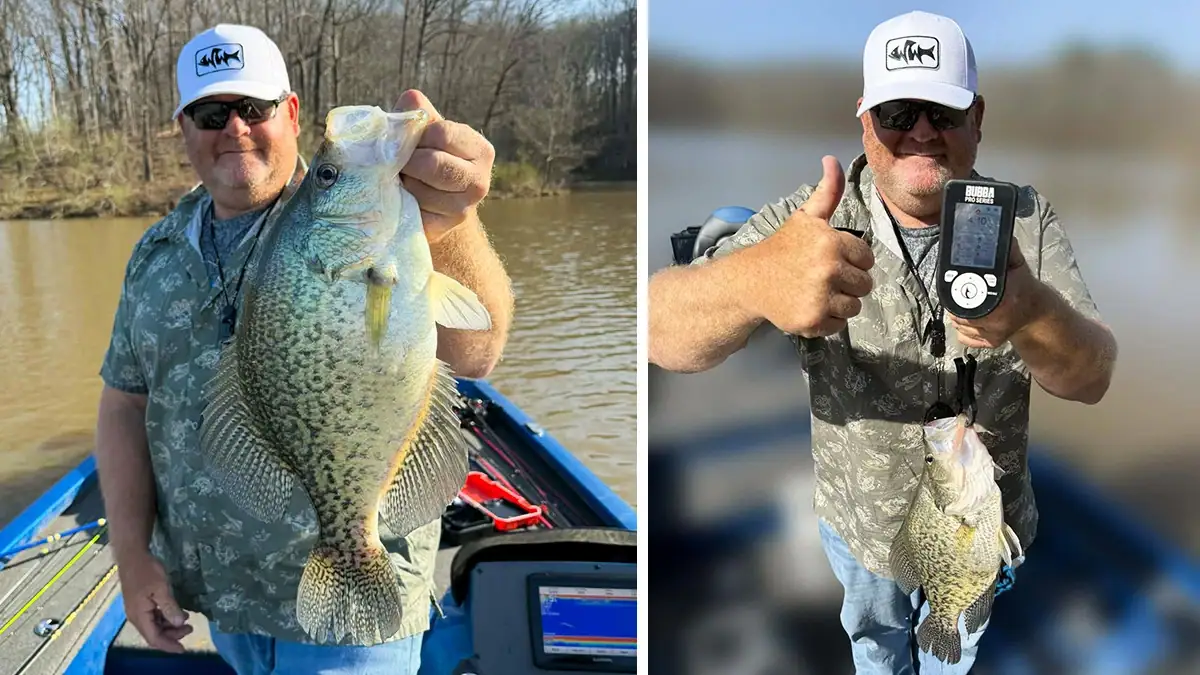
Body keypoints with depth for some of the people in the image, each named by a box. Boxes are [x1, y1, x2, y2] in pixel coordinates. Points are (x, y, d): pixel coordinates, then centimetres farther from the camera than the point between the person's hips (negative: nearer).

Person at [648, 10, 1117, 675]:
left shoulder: (1025, 220, -17)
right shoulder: (814, 217, -24)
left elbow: (1092, 378, -23)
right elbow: (662, 330, -36)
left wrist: (1032, 313, -48)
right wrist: (755, 279, -60)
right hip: (858, 520, 0)